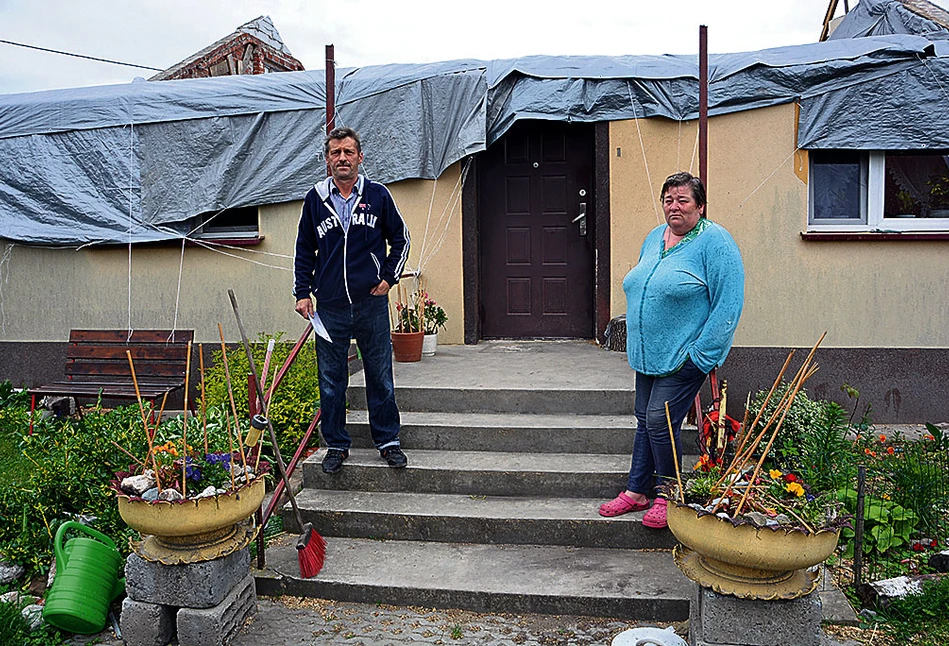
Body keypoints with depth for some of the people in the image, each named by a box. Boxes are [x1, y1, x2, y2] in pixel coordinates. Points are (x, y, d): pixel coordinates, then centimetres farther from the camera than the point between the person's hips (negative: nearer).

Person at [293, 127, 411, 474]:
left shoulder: (377, 195, 2)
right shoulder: (315, 199, 6)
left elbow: (400, 237, 12)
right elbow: (304, 249, 12)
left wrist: (389, 278, 4)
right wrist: (302, 293, 6)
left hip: (372, 304, -1)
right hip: (330, 307, 1)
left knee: (380, 377, 6)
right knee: (331, 381, 7)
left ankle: (388, 441, 20)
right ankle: (336, 444, 21)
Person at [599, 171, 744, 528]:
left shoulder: (714, 241, -12)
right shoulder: (654, 238, 12)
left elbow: (728, 304, -16)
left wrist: (700, 354, -18)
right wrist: (637, 343, 19)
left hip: (684, 357, -7)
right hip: (647, 354, 8)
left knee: (660, 421, -8)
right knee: (644, 419, 13)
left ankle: (668, 497, 13)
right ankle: (636, 492, 26)